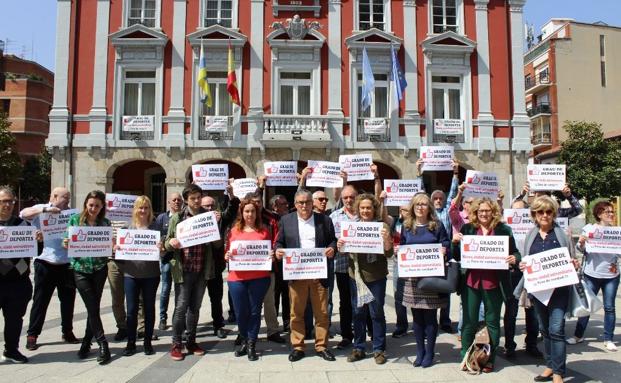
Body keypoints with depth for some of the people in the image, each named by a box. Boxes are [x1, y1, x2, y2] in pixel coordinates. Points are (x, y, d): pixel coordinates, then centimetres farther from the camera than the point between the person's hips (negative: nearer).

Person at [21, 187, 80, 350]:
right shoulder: (41, 210, 2)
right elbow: (23, 214, -17)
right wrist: (45, 209, -25)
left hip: (67, 264, 4)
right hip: (45, 263, -3)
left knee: (68, 300, 10)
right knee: (41, 300, 4)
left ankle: (67, 332, 23)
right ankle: (32, 335, 16)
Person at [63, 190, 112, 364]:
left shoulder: (105, 223, 3)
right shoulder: (75, 219, 1)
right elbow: (67, 243, 4)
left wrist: (113, 244, -15)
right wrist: (66, 244, -18)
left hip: (99, 268, 1)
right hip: (80, 268, -1)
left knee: (93, 306, 7)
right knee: (92, 307, -5)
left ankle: (87, 342, 23)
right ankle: (102, 344, 3)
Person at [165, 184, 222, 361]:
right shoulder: (177, 218, 1)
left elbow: (217, 244, 4)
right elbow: (167, 244, 5)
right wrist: (171, 242, -19)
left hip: (202, 270, 2)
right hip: (183, 269, -2)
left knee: (195, 307, 12)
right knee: (181, 307, -1)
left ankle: (191, 342, 25)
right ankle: (176, 344, 12)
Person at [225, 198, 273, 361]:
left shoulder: (264, 230, 6)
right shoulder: (234, 230, 8)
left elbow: (271, 250, 12)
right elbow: (227, 251, 11)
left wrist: (272, 255, -9)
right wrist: (227, 256, -10)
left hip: (259, 277, -1)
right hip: (237, 277, 1)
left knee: (255, 311, 6)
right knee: (240, 312, 8)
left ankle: (251, 344, 22)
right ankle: (244, 341, 31)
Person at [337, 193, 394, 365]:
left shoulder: (382, 226, -5)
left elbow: (389, 254, -7)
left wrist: (387, 239, -25)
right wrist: (340, 246, -11)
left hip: (376, 277, -3)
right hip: (355, 275, 3)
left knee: (377, 313, 5)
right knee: (358, 312, 12)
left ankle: (379, 349, 19)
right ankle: (358, 348, 24)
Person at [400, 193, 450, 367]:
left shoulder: (437, 225, 2)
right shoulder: (407, 227, 10)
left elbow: (446, 247, 2)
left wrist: (444, 252, -19)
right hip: (413, 276, 3)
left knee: (430, 316, 4)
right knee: (417, 316, 9)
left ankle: (429, 353, 17)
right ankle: (420, 351, 22)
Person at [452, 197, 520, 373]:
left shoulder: (503, 230, -1)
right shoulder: (467, 229, 3)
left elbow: (515, 253, 7)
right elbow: (458, 257, 7)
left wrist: (514, 259, -15)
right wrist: (455, 243, -12)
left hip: (493, 284, -1)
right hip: (470, 282, 1)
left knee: (492, 322, 13)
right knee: (469, 322, 10)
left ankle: (490, 359, 27)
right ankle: (465, 357, 24)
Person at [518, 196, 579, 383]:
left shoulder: (562, 233, -1)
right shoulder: (531, 235, 7)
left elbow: (570, 259, 5)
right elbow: (526, 260, 13)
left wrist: (574, 264, -15)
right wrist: (522, 266, -8)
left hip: (559, 287, -4)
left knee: (556, 329, -8)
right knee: (544, 328, 13)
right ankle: (550, 366, 27)